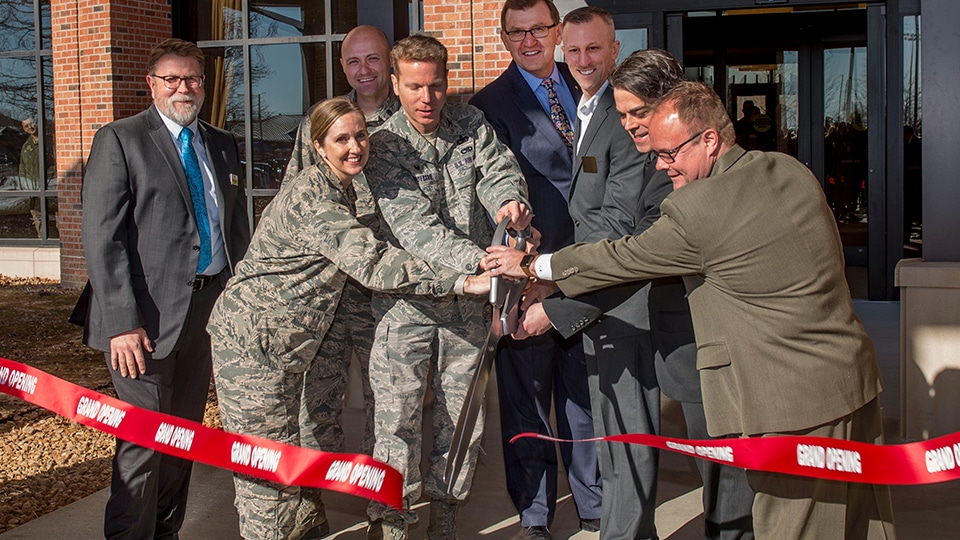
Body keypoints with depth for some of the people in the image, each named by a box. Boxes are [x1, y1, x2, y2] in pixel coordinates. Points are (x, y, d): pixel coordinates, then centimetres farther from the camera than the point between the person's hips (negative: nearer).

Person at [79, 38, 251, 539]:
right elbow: (101, 239, -10)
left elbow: (238, 229, 18)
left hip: (211, 305, 6)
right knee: (144, 441, -4)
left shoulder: (222, 145, 15)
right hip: (148, 314, -6)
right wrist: (122, 322, -17)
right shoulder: (119, 140, -3)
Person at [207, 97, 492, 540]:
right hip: (254, 339, -9)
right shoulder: (310, 198, -24)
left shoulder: (353, 188, 6)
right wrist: (463, 283, -40)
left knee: (321, 441, 13)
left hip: (306, 334, 9)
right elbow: (371, 262, -34)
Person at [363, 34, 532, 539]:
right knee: (397, 420, -3)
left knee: (462, 418, 11)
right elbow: (414, 227, -21)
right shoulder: (382, 146, -10)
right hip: (406, 301, -4)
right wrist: (481, 260, -35)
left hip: (467, 298, 4)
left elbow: (498, 168, -10)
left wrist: (511, 200, -36)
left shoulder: (470, 124, 4)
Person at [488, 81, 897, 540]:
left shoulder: (694, 211, -18)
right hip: (855, 378, 8)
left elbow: (622, 258, -4)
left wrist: (532, 266, 10)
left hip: (791, 397, -8)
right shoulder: (793, 171, 5)